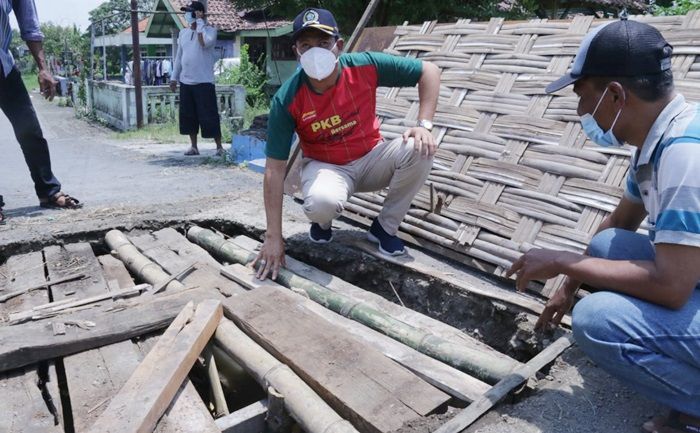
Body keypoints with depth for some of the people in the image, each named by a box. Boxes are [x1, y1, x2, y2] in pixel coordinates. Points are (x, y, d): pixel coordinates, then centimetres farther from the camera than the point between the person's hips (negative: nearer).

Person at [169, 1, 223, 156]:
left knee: (209, 116, -5)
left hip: (204, 82, -6)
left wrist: (199, 22, -14)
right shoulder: (183, 32, 13)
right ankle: (194, 146, 16)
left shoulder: (210, 30, -4)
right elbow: (179, 56, 17)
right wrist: (174, 77, 14)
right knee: (188, 116, 7)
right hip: (185, 82, 6)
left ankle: (219, 146, 6)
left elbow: (205, 42, -26)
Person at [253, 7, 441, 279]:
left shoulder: (365, 66, -18)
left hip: (371, 160, 3)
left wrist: (424, 125, -21)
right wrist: (273, 237, -22)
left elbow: (429, 71, -7)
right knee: (322, 203, -37)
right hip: (325, 166, -2)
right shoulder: (287, 99, -22)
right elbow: (275, 169, -20)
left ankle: (384, 227, -4)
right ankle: (322, 223, 5)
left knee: (419, 150, -26)